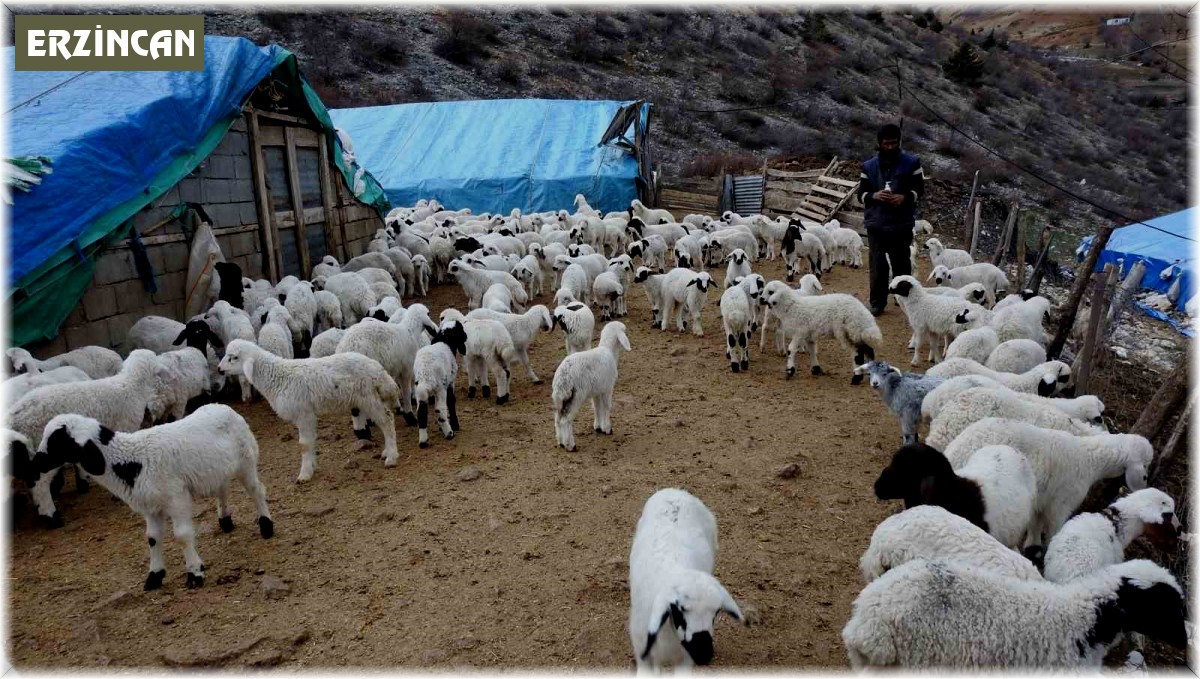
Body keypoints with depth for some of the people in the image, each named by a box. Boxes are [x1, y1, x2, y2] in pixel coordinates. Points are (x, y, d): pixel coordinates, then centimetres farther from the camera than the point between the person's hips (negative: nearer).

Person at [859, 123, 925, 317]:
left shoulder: (912, 163, 2)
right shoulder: (869, 166, 7)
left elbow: (920, 190, 4)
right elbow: (861, 193, 7)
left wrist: (905, 197, -17)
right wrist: (874, 195, -15)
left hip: (902, 224, -1)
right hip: (876, 223, 1)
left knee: (901, 264, 6)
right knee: (878, 266, 0)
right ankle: (877, 302, 7)